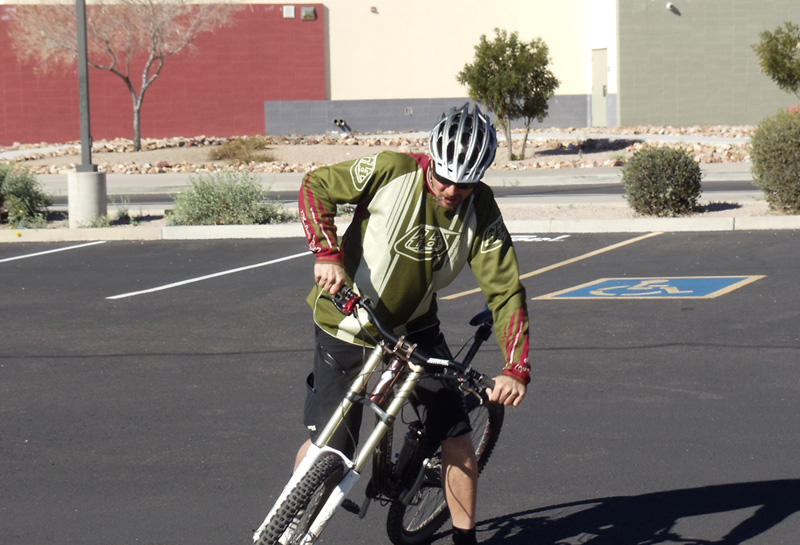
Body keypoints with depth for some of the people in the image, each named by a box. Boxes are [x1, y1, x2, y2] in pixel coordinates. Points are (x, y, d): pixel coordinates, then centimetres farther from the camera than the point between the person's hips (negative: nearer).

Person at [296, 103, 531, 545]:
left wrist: (517, 369, -26)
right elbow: (316, 186, -11)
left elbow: (506, 292, -14)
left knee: (458, 438, -4)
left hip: (415, 329, 3)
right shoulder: (392, 172, -21)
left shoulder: (482, 212, -13)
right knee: (324, 444, -3)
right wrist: (327, 252, -26)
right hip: (347, 324, -3)